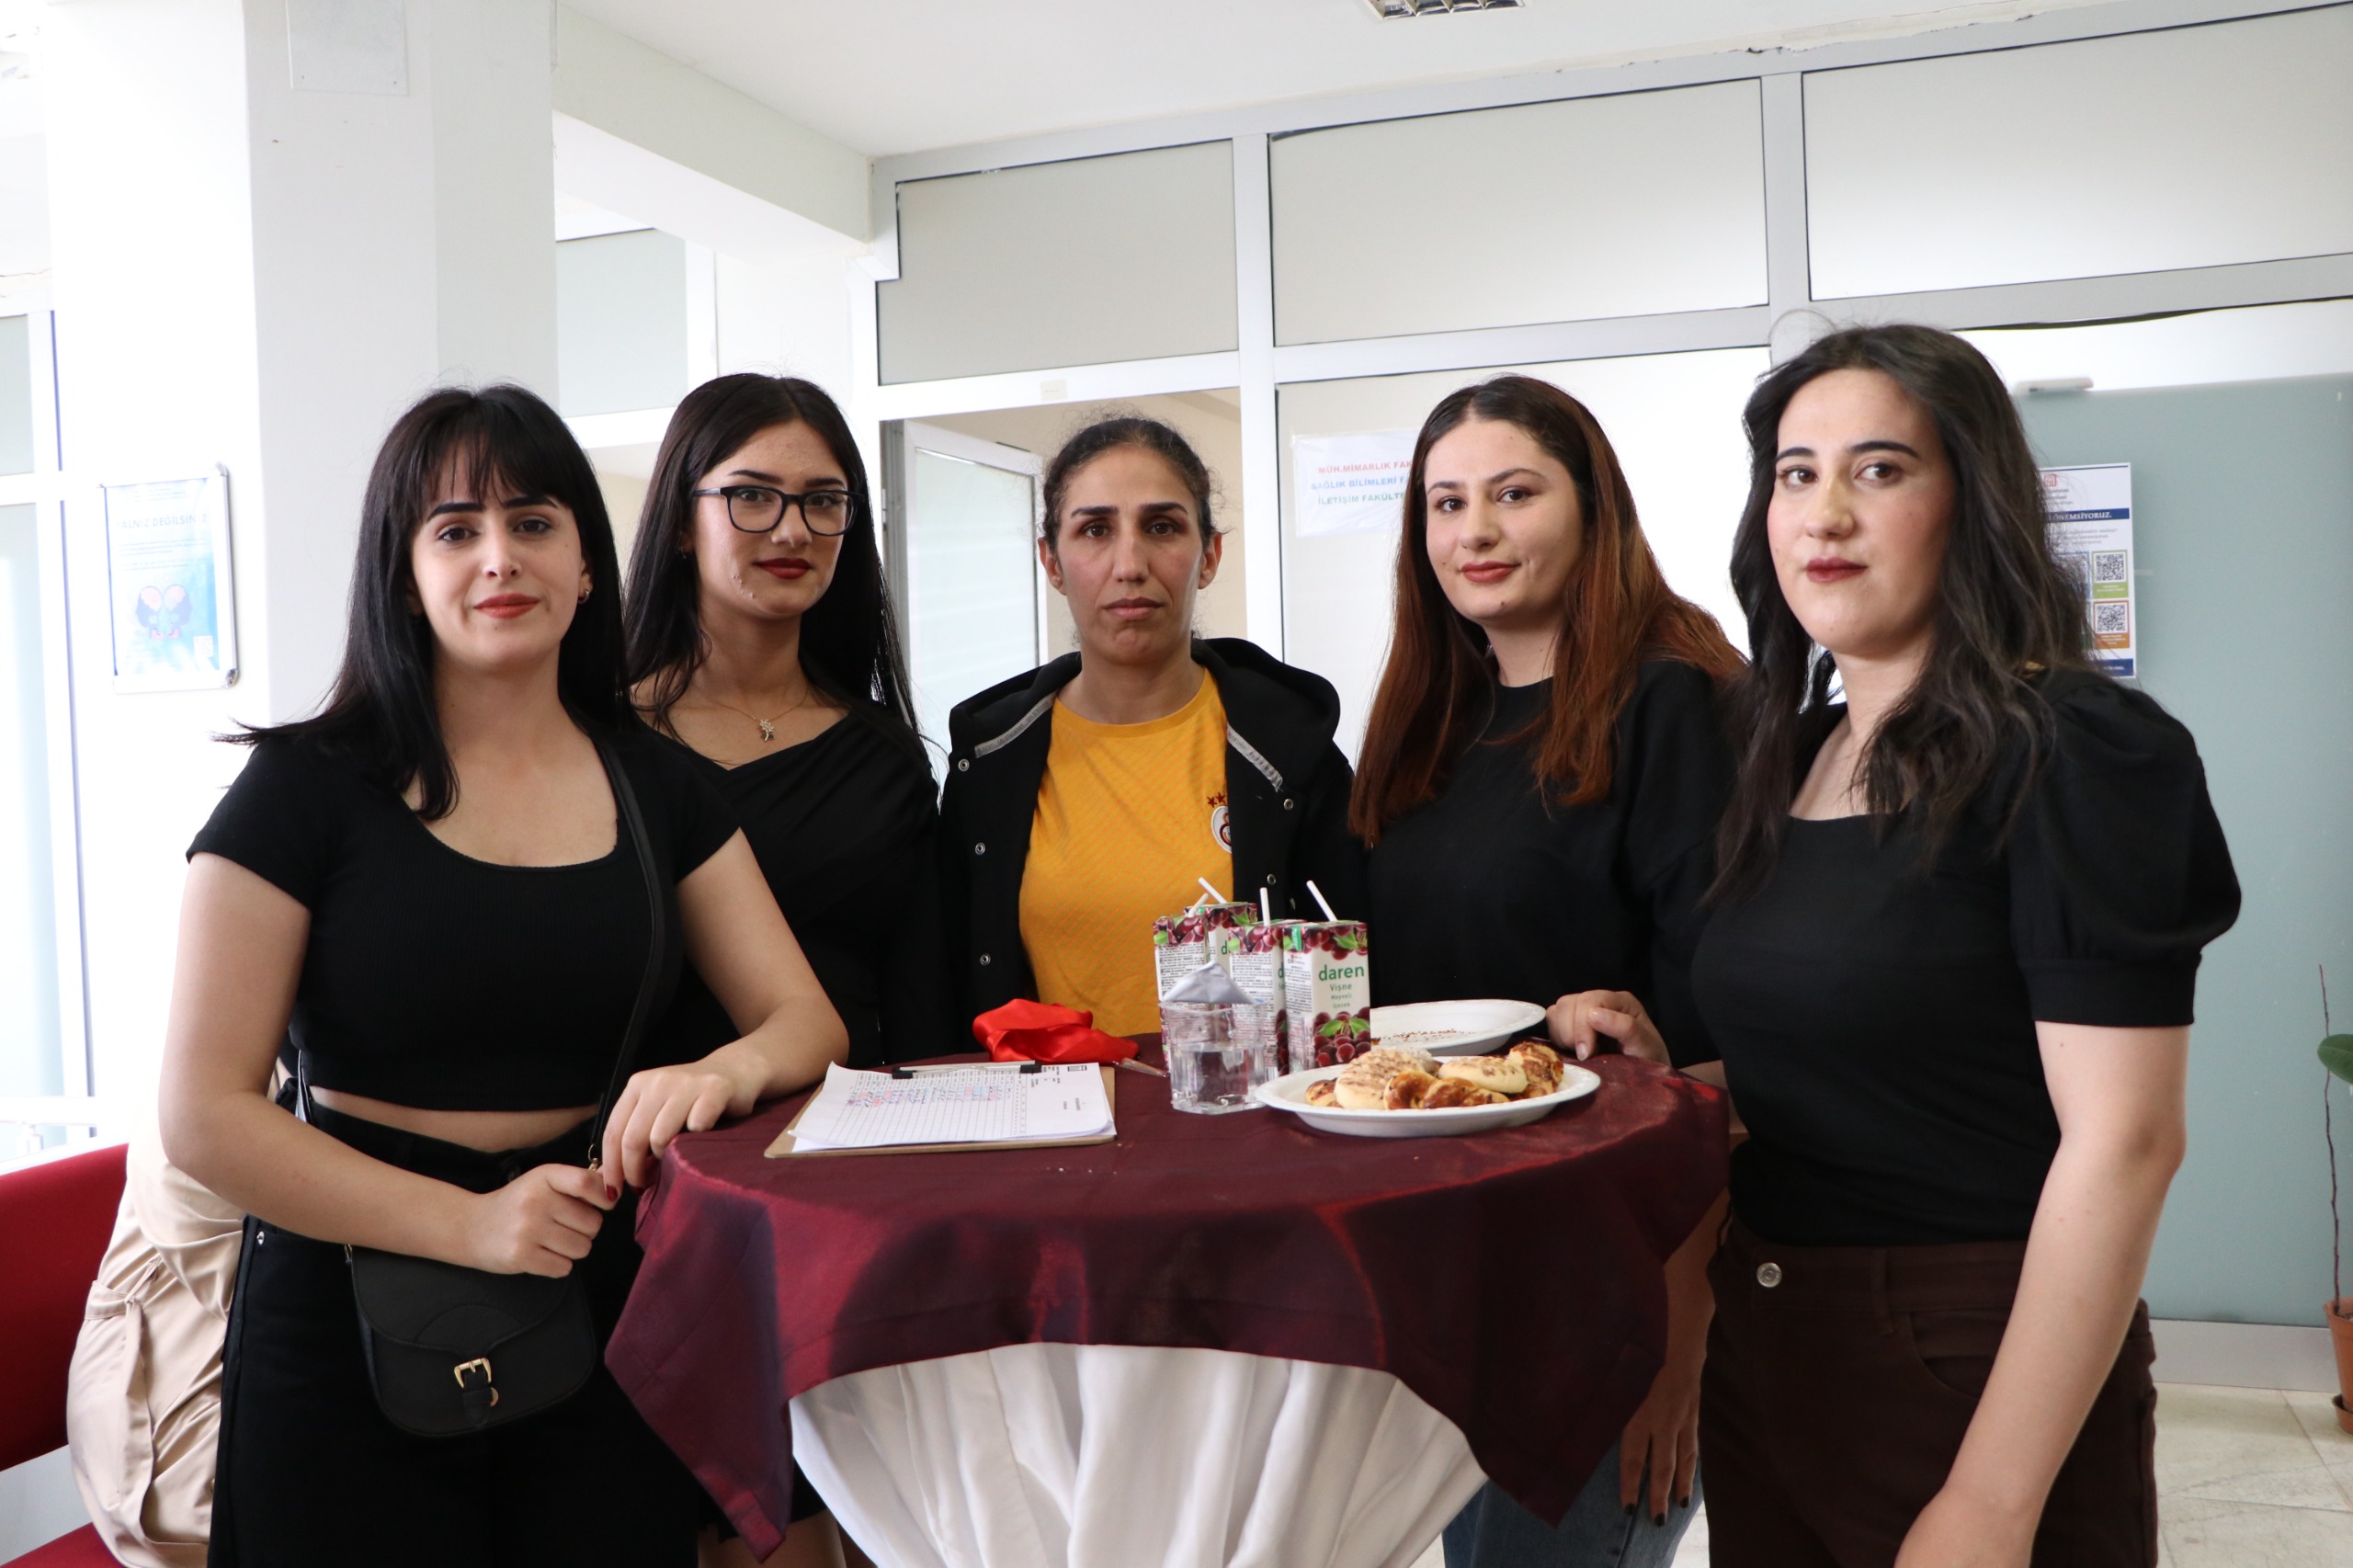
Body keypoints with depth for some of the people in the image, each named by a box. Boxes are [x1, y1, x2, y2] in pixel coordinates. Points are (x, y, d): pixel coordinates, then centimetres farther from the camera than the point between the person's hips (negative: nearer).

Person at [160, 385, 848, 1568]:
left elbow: (805, 1019, 4)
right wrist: (465, 1222, -20)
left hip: (600, 1322, 3)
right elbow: (204, 1116, -9)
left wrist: (724, 1071, -19)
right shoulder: (308, 785, -6)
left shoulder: (658, 789, 4)